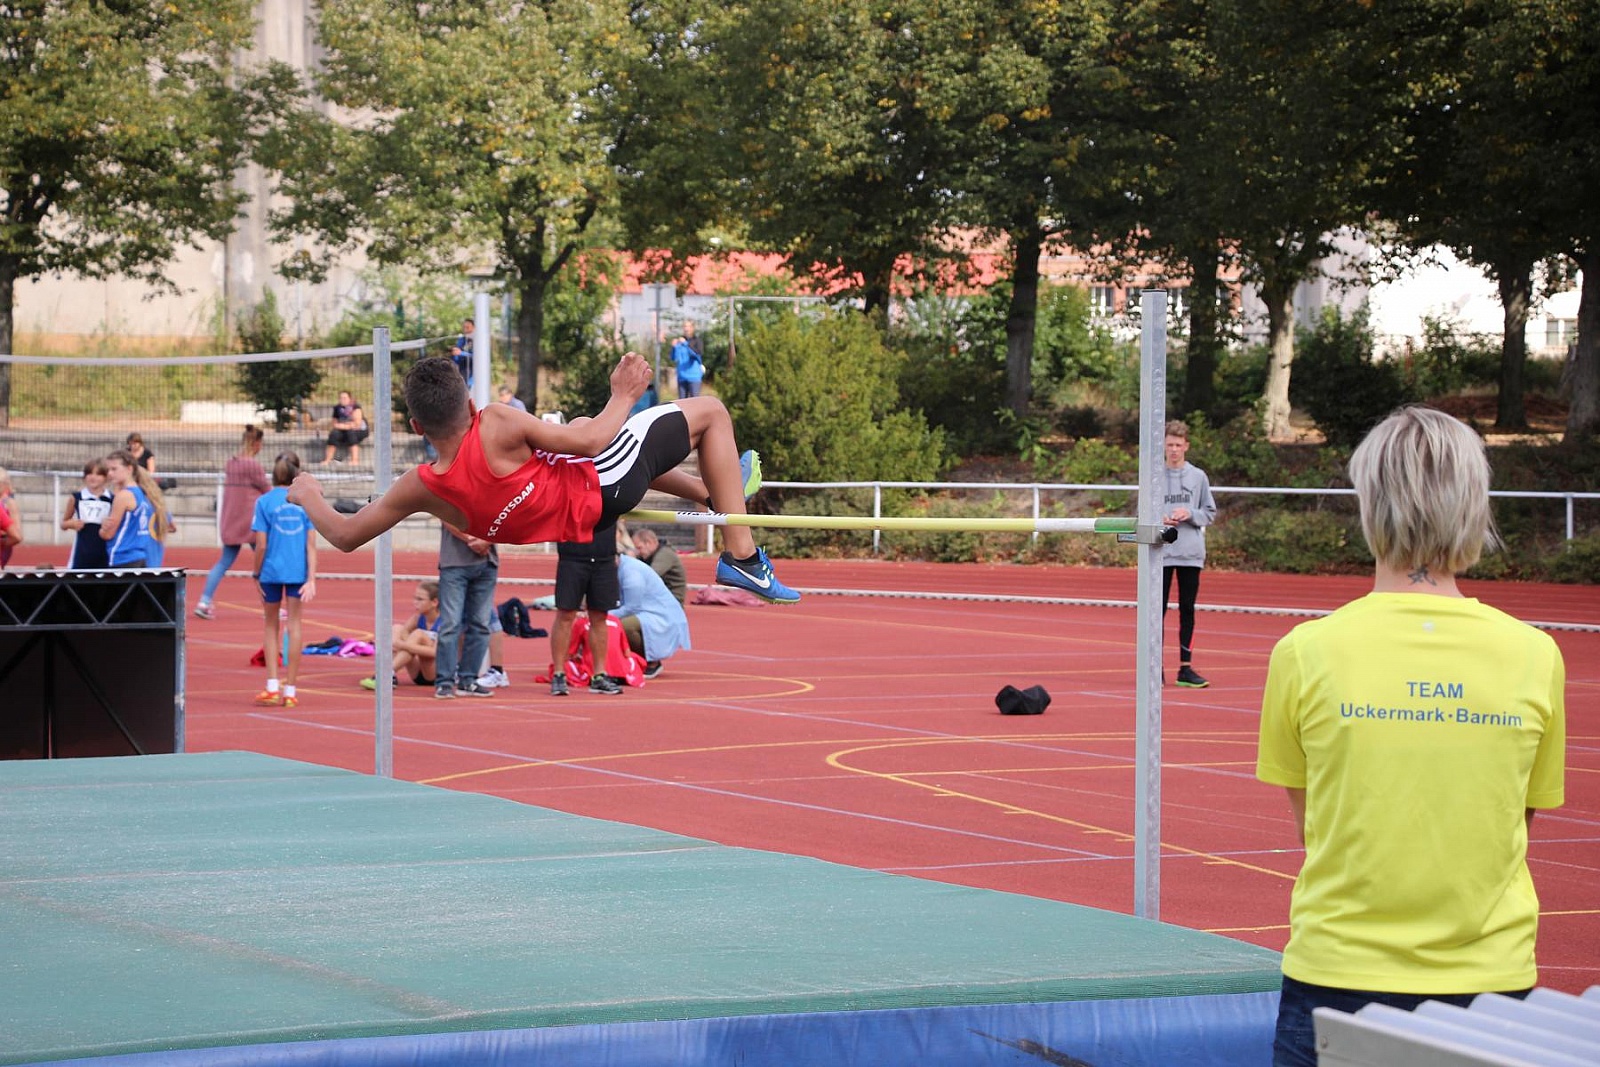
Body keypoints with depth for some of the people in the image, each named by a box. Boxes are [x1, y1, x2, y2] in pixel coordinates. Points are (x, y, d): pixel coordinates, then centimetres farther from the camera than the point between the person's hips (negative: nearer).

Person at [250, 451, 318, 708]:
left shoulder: (265, 501, -5)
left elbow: (261, 545, -8)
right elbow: (311, 544, -3)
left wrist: (256, 574, 3)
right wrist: (311, 579, -3)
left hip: (271, 571, -1)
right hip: (298, 571, 1)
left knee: (271, 625, 14)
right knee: (294, 625, 7)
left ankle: (272, 687, 6)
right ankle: (290, 690, 8)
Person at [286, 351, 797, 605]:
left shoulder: (419, 489, -18)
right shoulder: (495, 428, -35)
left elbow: (344, 535, -10)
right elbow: (589, 442, -28)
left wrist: (308, 495, 8)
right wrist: (623, 395, -12)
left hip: (574, 525, 7)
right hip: (598, 487, -7)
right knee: (710, 410, 4)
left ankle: (715, 492, 52)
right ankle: (741, 555, 3)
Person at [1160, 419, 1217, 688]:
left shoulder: (1198, 477, 6)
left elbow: (1210, 513, 9)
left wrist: (1190, 514, -10)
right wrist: (1159, 520, -13)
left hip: (1191, 554, 1)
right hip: (1160, 553, -1)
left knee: (1188, 610, 4)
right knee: (1158, 609, 0)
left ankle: (1186, 667, 8)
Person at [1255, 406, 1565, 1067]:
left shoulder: (1307, 652, -8)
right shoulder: (1536, 658, -4)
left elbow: (1307, 814, 3)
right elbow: (1523, 821, 7)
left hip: (1337, 976, -1)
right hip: (1491, 977, 1)